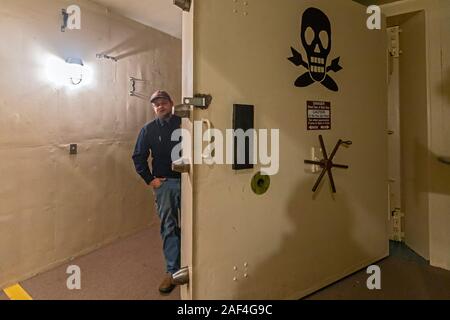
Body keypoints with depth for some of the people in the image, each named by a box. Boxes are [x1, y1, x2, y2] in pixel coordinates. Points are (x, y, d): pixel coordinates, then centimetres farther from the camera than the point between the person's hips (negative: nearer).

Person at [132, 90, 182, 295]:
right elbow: (138, 157, 9)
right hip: (164, 184, 1)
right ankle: (172, 271, 16)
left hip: (186, 181, -1)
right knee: (169, 228, 5)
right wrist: (150, 179, 1)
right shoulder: (148, 130, 6)